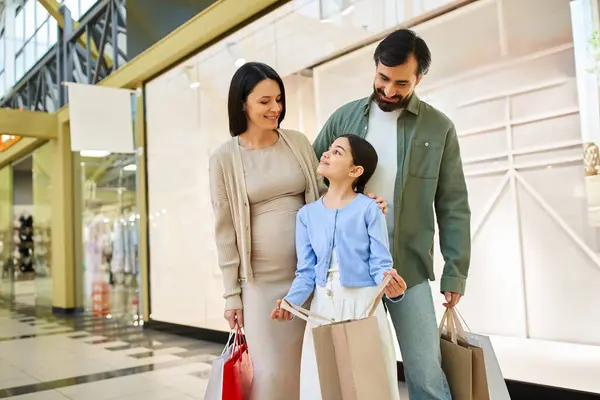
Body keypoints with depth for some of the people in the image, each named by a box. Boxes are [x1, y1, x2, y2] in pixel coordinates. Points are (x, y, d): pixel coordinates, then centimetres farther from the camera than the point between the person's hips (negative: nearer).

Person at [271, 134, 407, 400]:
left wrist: (391, 286, -30)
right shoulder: (307, 214, 4)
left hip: (363, 304, -3)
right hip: (323, 307, 3)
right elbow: (306, 271, 3)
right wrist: (291, 302, -13)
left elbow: (380, 263, -9)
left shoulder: (368, 209, -7)